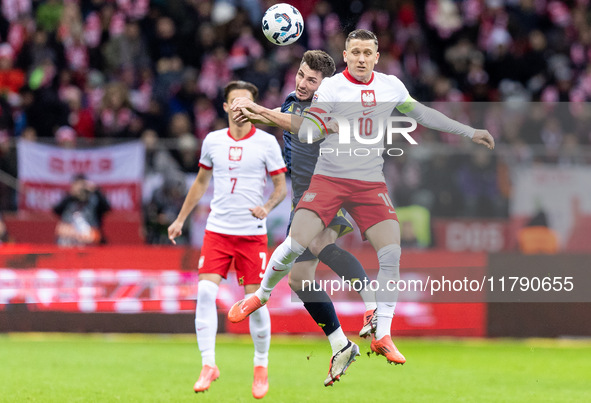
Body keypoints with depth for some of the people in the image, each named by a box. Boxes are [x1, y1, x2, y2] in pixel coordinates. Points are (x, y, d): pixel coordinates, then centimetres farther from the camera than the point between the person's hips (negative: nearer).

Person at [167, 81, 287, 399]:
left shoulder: (267, 142, -1)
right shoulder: (213, 141, 8)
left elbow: (281, 186, 3)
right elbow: (201, 182, 21)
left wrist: (267, 207, -17)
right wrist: (181, 219, 20)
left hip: (252, 233, -2)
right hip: (217, 229, 2)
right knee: (205, 291, -13)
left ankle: (261, 368, 14)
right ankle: (208, 365, -7)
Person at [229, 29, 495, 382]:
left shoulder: (391, 86, 6)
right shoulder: (331, 87, -6)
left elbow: (422, 114, 21)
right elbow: (307, 131, -14)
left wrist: (469, 132, 23)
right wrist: (316, 129, -39)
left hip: (371, 184, 3)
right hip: (330, 178, -3)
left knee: (391, 252, -13)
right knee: (296, 242, -16)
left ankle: (382, 336, -5)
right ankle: (261, 296, 12)